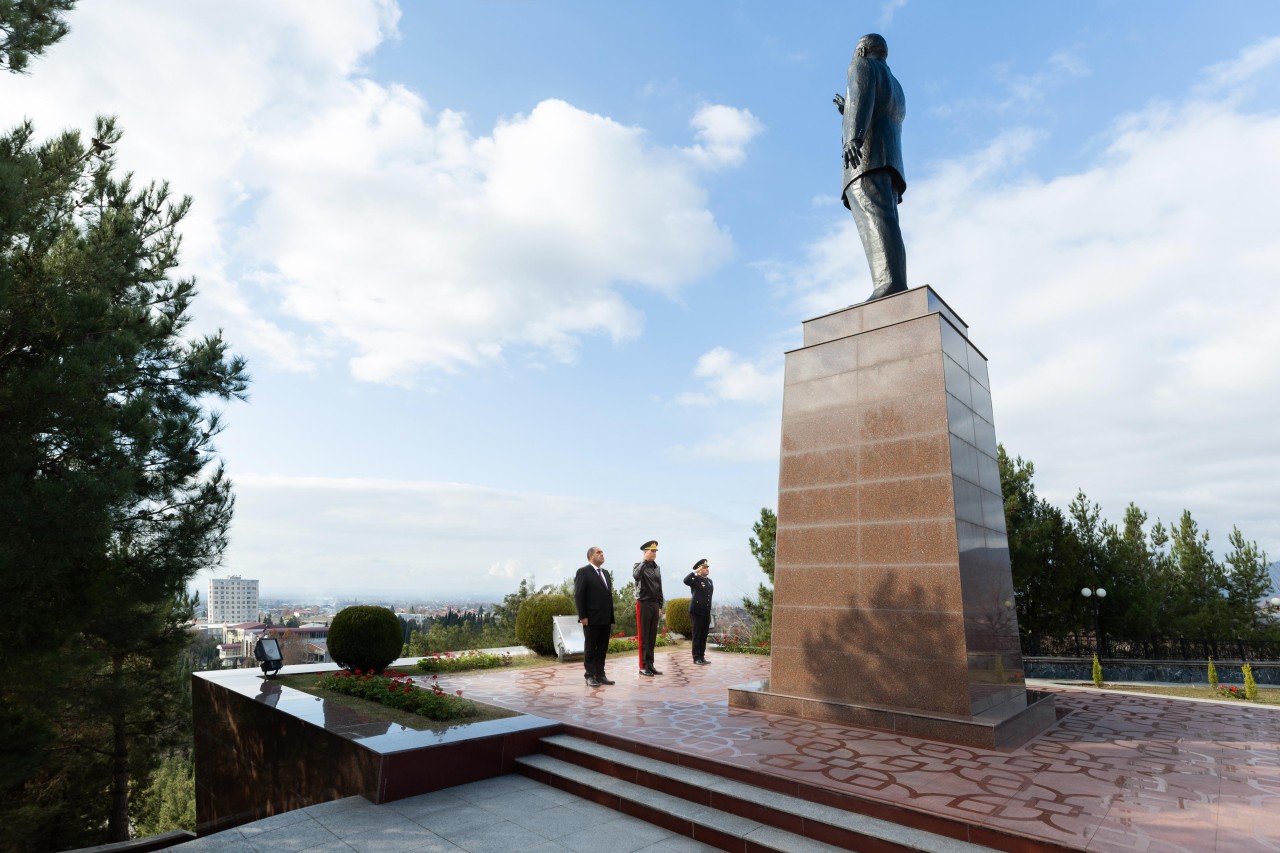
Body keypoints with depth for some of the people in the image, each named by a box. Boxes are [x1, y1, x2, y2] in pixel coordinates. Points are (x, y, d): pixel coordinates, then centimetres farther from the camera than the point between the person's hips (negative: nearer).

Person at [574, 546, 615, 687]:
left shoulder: (605, 573, 16)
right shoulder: (583, 572, -7)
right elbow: (578, 596, -11)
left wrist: (611, 617, 13)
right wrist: (582, 616, -15)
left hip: (605, 619, 7)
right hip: (591, 619, -7)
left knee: (603, 648, 10)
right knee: (590, 648, 3)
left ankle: (600, 675, 17)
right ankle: (590, 676, 11)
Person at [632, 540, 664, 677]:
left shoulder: (657, 568, 12)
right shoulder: (638, 566, -6)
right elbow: (636, 576, -31)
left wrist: (660, 606, 13)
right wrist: (645, 560, -25)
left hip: (655, 605, 6)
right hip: (644, 604, -6)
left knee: (652, 637, 9)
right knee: (644, 637, -2)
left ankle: (650, 665, 16)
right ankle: (643, 667, 3)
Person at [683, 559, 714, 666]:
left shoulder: (710, 581, 15)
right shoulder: (695, 579, -7)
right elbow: (686, 581, -30)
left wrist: (710, 613, 18)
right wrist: (695, 572, -24)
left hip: (706, 613, 7)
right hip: (697, 611, -7)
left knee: (704, 636, 10)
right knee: (697, 635, -1)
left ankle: (702, 657, 17)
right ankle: (696, 658, 5)